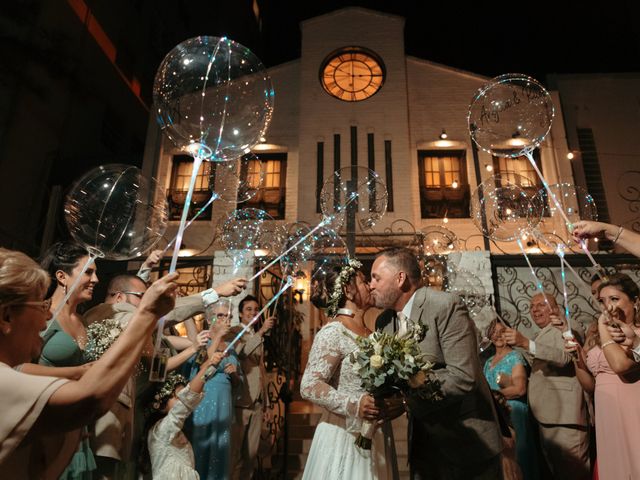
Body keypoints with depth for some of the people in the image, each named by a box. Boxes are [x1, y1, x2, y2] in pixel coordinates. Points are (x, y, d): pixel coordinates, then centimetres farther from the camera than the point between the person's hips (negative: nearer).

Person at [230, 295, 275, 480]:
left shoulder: (258, 337, 17)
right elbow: (238, 353, -26)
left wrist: (265, 397, 16)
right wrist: (261, 331, -34)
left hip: (257, 403, 7)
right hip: (240, 402, -7)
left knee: (251, 452, 13)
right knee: (234, 451, 1)